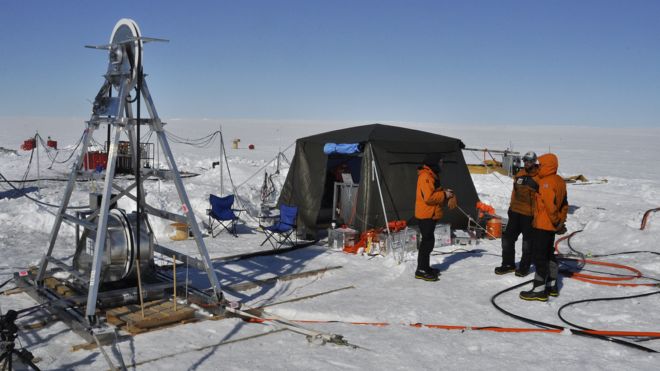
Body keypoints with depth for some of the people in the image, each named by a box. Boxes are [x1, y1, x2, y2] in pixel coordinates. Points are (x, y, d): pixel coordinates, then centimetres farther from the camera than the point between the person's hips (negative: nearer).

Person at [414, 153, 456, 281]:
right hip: (426, 214, -10)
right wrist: (444, 195, -14)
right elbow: (429, 197, -24)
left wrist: (446, 193, 4)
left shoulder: (431, 175, 16)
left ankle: (425, 267, 24)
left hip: (431, 214, 10)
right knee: (427, 241, -7)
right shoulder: (425, 176, -18)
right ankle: (421, 270, -1)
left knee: (429, 240, 15)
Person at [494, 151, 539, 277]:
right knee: (508, 238, 7)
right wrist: (511, 206, 18)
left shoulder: (539, 177, -9)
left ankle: (524, 266, 18)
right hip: (515, 212, 6)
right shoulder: (519, 174, 9)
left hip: (529, 214, -6)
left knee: (527, 241, 6)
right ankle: (508, 264, 18)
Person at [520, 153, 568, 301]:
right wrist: (561, 222, 16)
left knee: (539, 257, -5)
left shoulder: (546, 183, -20)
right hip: (552, 226, 10)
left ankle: (539, 290, -3)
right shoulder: (560, 181, 10)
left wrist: (557, 223, -14)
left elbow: (551, 206, -24)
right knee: (549, 254, 18)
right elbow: (564, 205, 14)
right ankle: (551, 286, 26)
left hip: (542, 225, -10)